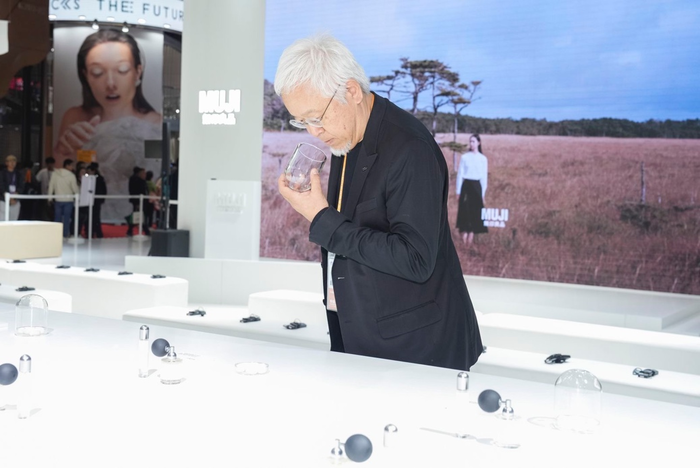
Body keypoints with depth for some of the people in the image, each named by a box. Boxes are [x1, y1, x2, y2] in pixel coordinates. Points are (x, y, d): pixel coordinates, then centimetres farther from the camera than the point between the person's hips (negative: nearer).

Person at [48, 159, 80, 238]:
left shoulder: (55, 173, 0)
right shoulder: (71, 175, -9)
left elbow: (51, 186, 2)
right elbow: (75, 188, -7)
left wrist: (50, 197, 9)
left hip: (58, 199, 3)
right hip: (68, 199, -3)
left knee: (57, 217, 9)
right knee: (66, 217, 1)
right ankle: (65, 234, 2)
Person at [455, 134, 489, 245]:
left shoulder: (483, 159, 3)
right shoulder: (464, 157, 1)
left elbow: (484, 176, 6)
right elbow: (460, 174, 2)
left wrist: (483, 192, 3)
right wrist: (458, 191, 0)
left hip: (477, 186, 1)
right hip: (466, 185, -1)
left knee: (475, 212, 0)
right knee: (464, 211, -3)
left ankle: (470, 240, 6)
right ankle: (464, 242, 3)